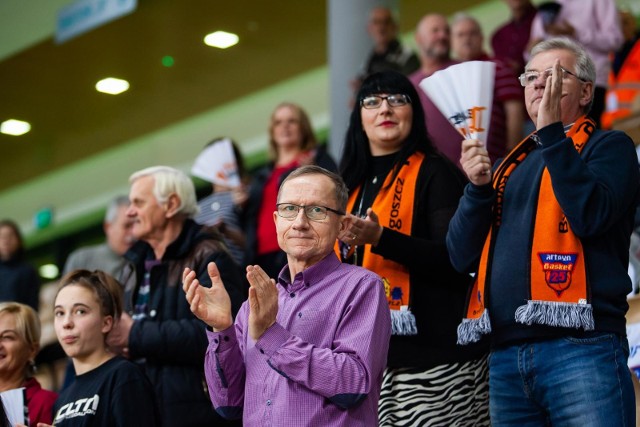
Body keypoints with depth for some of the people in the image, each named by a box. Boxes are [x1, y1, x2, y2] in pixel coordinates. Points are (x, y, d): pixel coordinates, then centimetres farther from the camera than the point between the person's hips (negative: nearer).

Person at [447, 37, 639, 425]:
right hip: (506, 356, 6)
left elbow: (591, 215, -15)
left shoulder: (609, 147, 7)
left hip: (581, 349, -6)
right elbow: (463, 256, 14)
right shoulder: (512, 165, 22)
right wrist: (479, 188, -1)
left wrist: (552, 132, -11)